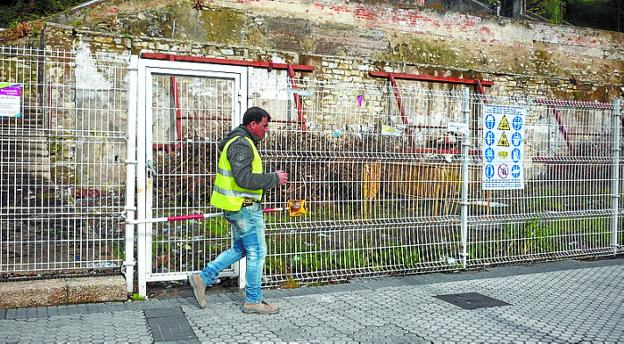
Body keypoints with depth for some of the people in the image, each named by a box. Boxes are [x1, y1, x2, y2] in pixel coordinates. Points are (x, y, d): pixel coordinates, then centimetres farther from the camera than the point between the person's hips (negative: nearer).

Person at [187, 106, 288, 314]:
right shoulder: (242, 144, -18)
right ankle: (253, 300, 12)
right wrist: (274, 179, -20)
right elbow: (244, 179, -28)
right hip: (244, 207, -10)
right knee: (257, 253, 1)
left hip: (235, 207, 10)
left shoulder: (238, 142, 16)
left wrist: (271, 179, 15)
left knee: (239, 249, 20)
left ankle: (203, 277, 19)